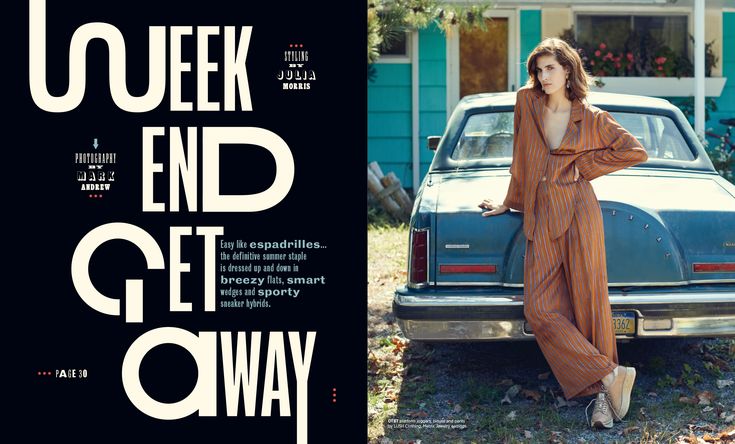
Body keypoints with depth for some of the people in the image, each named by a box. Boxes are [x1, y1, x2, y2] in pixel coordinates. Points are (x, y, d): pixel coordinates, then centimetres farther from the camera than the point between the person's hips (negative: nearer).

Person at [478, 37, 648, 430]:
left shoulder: (591, 119, 3)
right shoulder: (526, 103, 11)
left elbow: (636, 152, 4)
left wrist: (586, 165, 3)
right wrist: (510, 203, 27)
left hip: (578, 209, -3)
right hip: (540, 216, 3)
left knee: (589, 302, -4)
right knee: (539, 309, -8)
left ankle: (603, 392, 3)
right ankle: (610, 376, -6)